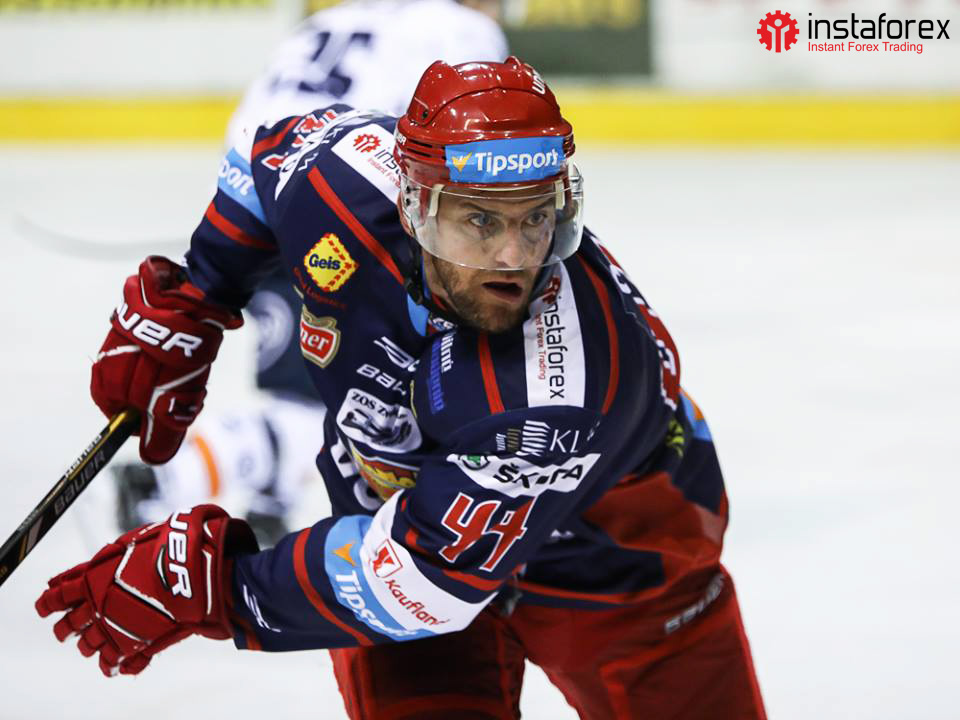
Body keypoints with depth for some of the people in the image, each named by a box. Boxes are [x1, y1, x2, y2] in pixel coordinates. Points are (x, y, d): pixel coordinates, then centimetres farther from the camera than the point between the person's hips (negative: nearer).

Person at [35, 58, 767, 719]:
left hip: (607, 554, -3)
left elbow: (419, 582, -37)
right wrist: (181, 309, 6)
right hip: (397, 500, 3)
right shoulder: (339, 185, -27)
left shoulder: (574, 389, -42)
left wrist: (211, 587, -30)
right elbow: (280, 149, 1)